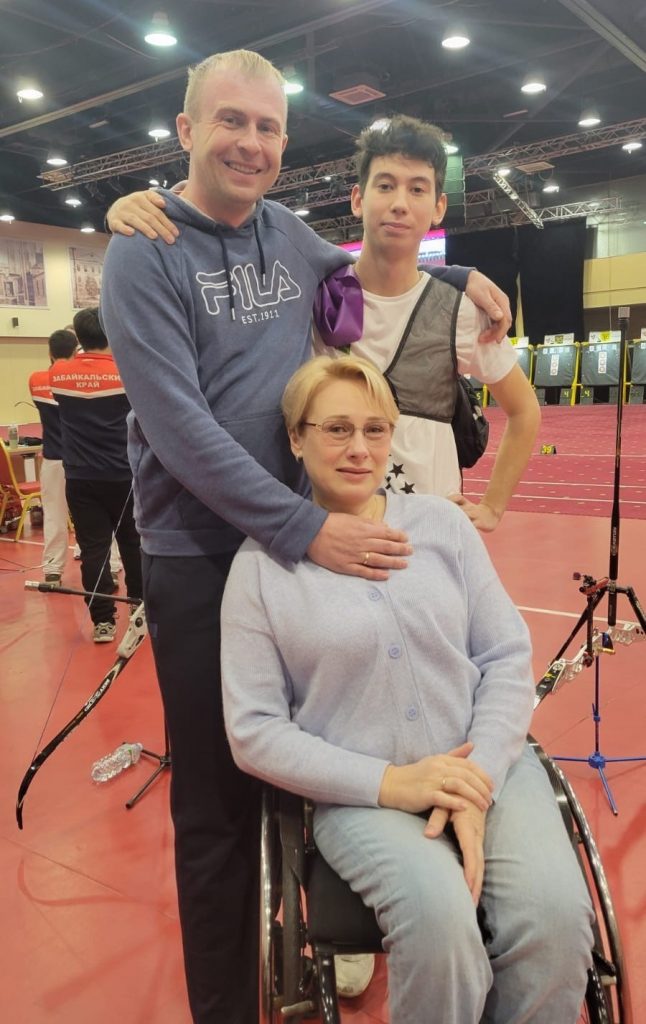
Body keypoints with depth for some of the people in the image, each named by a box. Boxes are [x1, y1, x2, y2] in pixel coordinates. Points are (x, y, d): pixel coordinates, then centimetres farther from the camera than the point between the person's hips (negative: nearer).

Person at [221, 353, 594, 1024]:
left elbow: (508, 658, 5)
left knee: (557, 914, -22)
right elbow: (253, 730, -4)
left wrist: (479, 780, -10)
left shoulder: (443, 524, 5)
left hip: (489, 764, 3)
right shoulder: (260, 564, -3)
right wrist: (387, 782, -14)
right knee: (440, 918, -29)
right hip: (362, 792, -2)